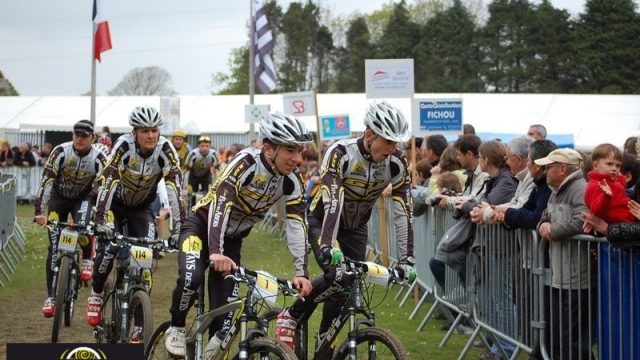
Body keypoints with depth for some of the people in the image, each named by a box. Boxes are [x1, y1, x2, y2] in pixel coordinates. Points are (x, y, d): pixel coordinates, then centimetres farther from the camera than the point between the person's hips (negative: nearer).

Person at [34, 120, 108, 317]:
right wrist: (40, 211, -36)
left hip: (82, 198, 0)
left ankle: (87, 260, 0)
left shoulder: (99, 159, -22)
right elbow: (46, 181, -27)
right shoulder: (60, 152, -23)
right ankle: (51, 296, -2)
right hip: (59, 197, 0)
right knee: (54, 248, -8)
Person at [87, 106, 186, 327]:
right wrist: (100, 220, -48)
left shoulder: (165, 149, -24)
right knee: (108, 246, -22)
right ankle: (96, 295, 2)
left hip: (142, 208, 2)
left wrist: (179, 226, -39)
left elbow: (174, 187, -30)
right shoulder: (124, 146, -29)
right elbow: (107, 181, -37)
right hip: (116, 203, -2)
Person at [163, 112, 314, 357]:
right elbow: (220, 202, -39)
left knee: (226, 304, -6)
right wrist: (216, 252, -52)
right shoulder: (246, 162, -29)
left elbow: (297, 226, -16)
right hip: (202, 226, -5)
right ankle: (176, 328, -3)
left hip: (233, 238, 5)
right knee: (191, 278, -30)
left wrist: (301, 272, -27)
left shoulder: (292, 181, -13)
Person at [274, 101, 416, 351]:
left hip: (355, 227, 4)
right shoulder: (340, 153, -31)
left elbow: (403, 212, -20)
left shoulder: (397, 164, -20)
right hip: (322, 221, -4)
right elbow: (332, 203, -41)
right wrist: (328, 246, -52)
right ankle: (290, 316, -6)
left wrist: (406, 259, -25)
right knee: (336, 275, -26)